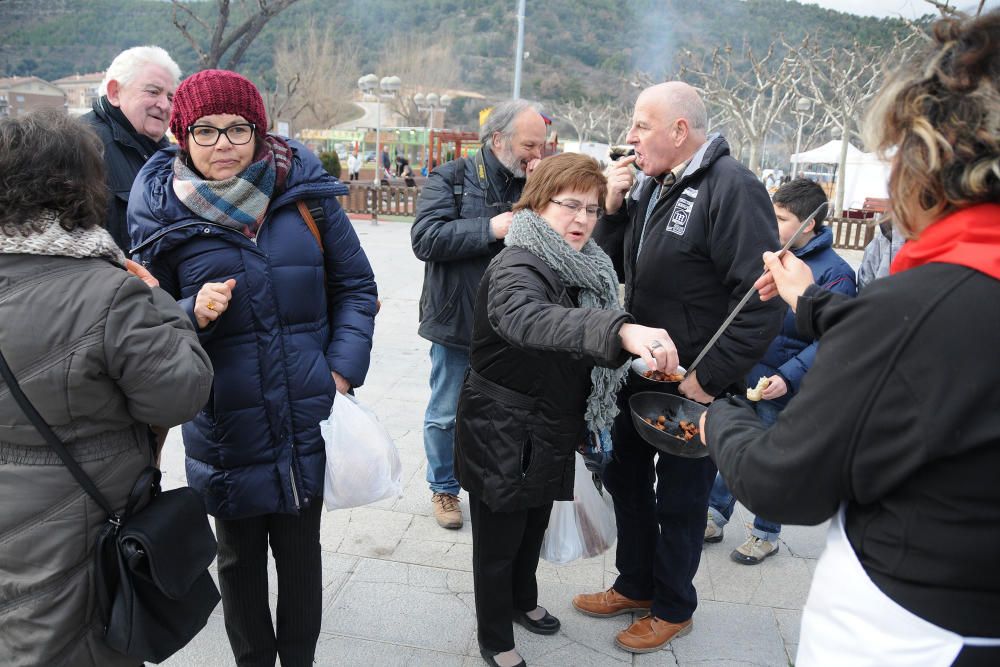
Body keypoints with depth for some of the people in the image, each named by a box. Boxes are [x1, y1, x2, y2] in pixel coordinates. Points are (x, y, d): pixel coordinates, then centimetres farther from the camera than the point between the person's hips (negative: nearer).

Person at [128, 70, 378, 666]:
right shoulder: (162, 213, -3)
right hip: (226, 427, 0)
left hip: (309, 418, 1)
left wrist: (344, 367, -5)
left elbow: (355, 286, 5)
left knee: (302, 551, 16)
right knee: (240, 556, 18)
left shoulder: (306, 192, -3)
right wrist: (193, 315, -18)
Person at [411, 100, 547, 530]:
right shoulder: (450, 179, -6)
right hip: (457, 321, -3)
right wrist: (492, 228, -22)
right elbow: (426, 238, -19)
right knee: (447, 413, 10)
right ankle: (444, 489, 31)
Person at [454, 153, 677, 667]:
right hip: (504, 433, -8)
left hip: (552, 427, 8)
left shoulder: (585, 268, 3)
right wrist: (621, 330, -64)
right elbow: (530, 319, -51)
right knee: (499, 538, 10)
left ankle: (523, 601, 52)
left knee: (535, 524, 27)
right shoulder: (516, 268, -26)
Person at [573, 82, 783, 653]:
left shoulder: (733, 188, -20)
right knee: (626, 477, 20)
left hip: (693, 387, -8)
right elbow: (615, 265, 10)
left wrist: (711, 378, -22)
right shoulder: (655, 185, 8)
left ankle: (674, 607, 35)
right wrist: (615, 205, -6)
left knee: (680, 500, 11)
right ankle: (636, 585, 43)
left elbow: (762, 302, -26)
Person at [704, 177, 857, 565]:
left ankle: (766, 534, 30)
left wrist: (788, 377, -29)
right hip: (739, 374, 5)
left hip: (778, 386, -5)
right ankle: (714, 517, 32)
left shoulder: (834, 274, -13)